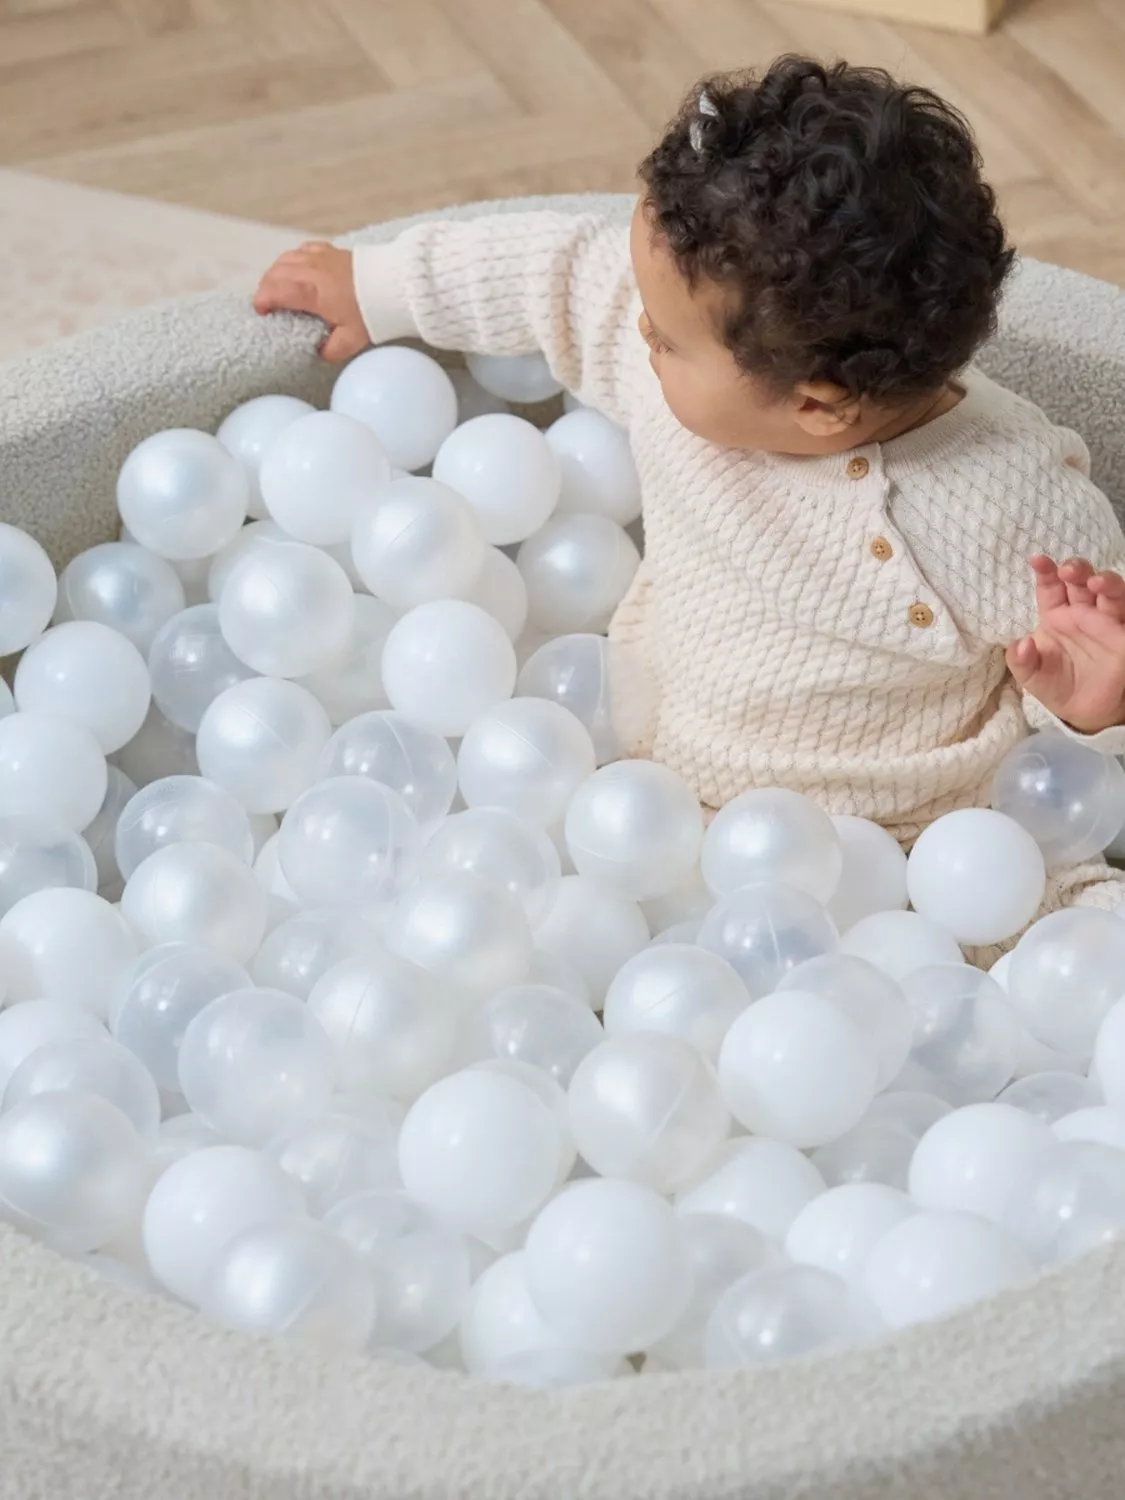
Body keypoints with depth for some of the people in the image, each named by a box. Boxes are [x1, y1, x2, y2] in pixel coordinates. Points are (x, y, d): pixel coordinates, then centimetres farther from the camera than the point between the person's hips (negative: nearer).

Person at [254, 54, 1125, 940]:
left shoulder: (1018, 506, -25)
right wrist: (378, 287, 21)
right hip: (645, 773, 5)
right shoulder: (701, 324, -12)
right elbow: (568, 269, 8)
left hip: (892, 854, -4)